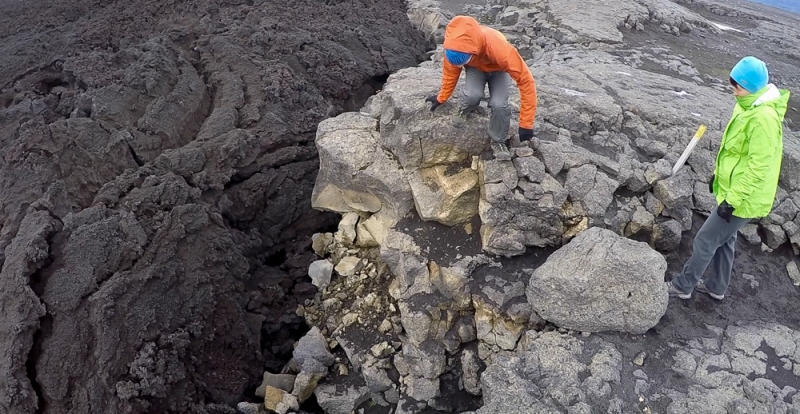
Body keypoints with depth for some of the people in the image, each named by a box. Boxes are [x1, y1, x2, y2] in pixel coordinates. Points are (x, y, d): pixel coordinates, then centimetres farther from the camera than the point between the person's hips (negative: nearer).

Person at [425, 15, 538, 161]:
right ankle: (465, 109, 8)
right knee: (473, 95, -28)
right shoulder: (454, 46, -35)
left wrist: (526, 123, -35)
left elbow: (526, 80, -37)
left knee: (499, 104, -25)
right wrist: (441, 98, 4)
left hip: (498, 69, -1)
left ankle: (498, 141, 2)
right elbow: (450, 72, -11)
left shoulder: (499, 48, -45)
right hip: (476, 67, 2)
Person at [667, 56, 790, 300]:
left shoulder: (764, 118, -27)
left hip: (744, 198, -10)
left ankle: (683, 285, 17)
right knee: (724, 239, 22)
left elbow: (759, 167, -27)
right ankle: (717, 287, 38)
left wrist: (733, 199, -23)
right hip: (733, 190, 10)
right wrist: (718, 173, 22)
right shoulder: (749, 106, 4)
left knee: (705, 240, 1)